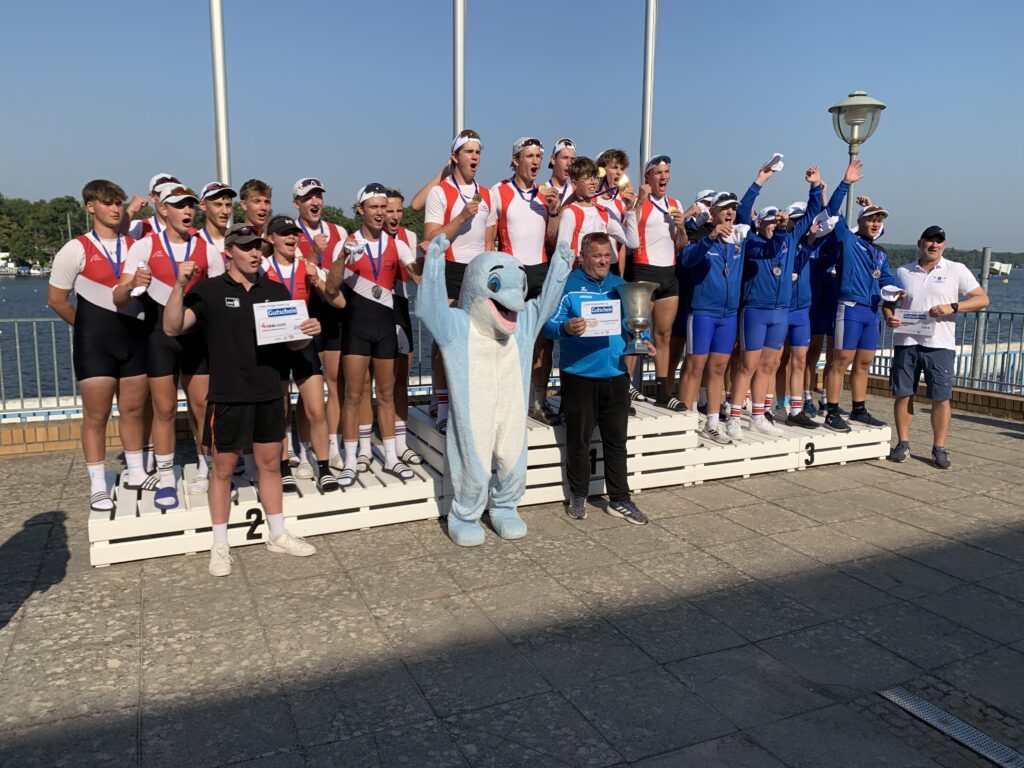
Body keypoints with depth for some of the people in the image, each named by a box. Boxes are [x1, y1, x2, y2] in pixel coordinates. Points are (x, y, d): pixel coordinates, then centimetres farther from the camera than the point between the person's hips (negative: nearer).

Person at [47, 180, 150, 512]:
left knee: (133, 410, 11)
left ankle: (136, 473, 25)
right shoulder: (76, 250, -4)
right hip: (95, 345, -3)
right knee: (96, 415, 2)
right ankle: (98, 487, 11)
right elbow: (56, 298, 2)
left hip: (135, 340, 3)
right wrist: (88, 328, 8)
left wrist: (144, 323, 5)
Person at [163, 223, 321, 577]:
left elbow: (292, 342, 11)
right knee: (223, 467, 6)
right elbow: (172, 327, -12)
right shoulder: (209, 290, -3)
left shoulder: (275, 290, 8)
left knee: (270, 463, 12)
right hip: (228, 394, -3)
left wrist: (308, 332, -11)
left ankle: (278, 535, 26)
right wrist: (179, 285, -24)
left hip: (269, 392, 4)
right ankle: (220, 545, 18)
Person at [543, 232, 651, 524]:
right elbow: (549, 323, -11)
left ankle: (619, 500, 17)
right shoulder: (567, 284, -2)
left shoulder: (620, 286, 14)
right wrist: (567, 328, -32)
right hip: (579, 376, -4)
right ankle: (579, 495, 23)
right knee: (578, 439, 6)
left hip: (616, 375, 4)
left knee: (616, 439, 8)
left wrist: (643, 341, -4)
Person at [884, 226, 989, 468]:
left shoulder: (957, 270, 7)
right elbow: (888, 302, 15)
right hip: (906, 342, 2)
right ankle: (903, 444, 13)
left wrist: (952, 307, -13)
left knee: (941, 398, -1)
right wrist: (889, 317, -8)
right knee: (903, 394, 2)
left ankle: (939, 449, 7)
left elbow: (982, 299, 3)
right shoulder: (903, 272, 13)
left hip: (939, 344, -1)